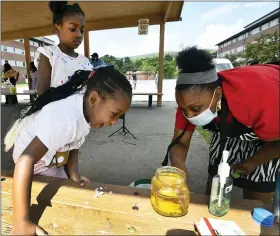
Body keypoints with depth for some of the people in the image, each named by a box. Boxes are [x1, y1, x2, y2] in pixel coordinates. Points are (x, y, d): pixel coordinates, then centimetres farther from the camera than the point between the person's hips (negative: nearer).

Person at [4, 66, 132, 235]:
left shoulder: (87, 109, -18)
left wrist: (74, 173, -13)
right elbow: (26, 161, -45)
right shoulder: (65, 119, -43)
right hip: (33, 159, -6)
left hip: (52, 155, 7)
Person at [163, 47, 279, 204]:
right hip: (231, 130, 4)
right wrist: (178, 164, -42)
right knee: (216, 175, 7)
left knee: (257, 196, 1)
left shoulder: (260, 98, -42)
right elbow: (180, 142, -22)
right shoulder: (191, 99, -28)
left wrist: (252, 162, -13)